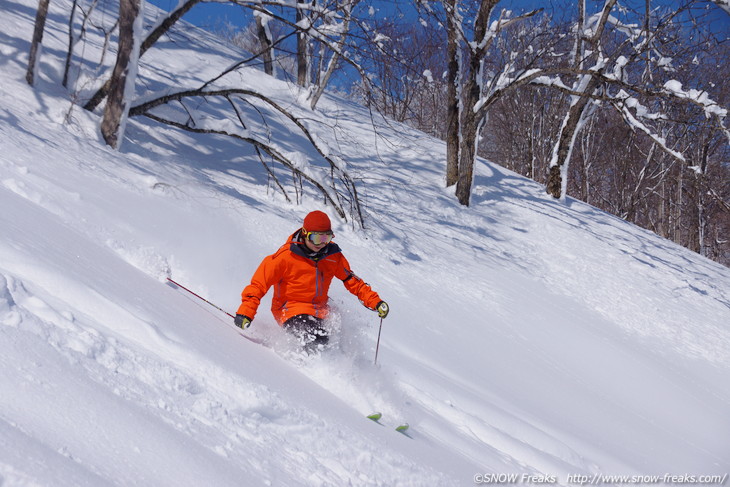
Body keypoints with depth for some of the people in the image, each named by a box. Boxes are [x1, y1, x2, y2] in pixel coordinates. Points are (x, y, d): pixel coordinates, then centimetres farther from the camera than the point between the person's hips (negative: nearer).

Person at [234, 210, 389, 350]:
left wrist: (375, 302, 2)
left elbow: (352, 281, 12)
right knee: (317, 341, -29)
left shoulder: (333, 255, 0)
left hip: (319, 312, 5)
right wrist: (246, 312, -23)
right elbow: (259, 283, -12)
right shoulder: (286, 256, -14)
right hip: (291, 309, -5)